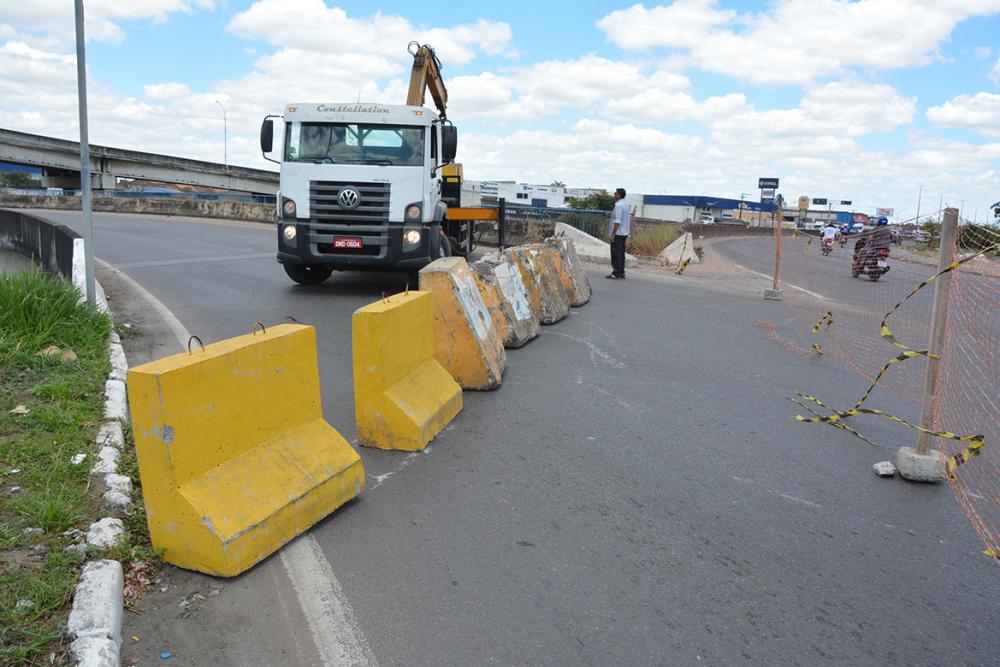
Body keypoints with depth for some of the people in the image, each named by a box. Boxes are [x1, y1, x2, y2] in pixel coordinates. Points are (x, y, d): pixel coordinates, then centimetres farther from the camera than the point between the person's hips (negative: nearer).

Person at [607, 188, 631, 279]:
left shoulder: (618, 205, -14)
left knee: (616, 254, -6)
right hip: (624, 233, 9)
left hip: (617, 234, -9)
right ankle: (621, 273, 13)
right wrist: (628, 234, 20)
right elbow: (629, 221, 16)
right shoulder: (626, 205, 15)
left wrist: (612, 234, -20)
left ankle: (616, 274, -6)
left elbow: (617, 221, -21)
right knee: (621, 254, 11)